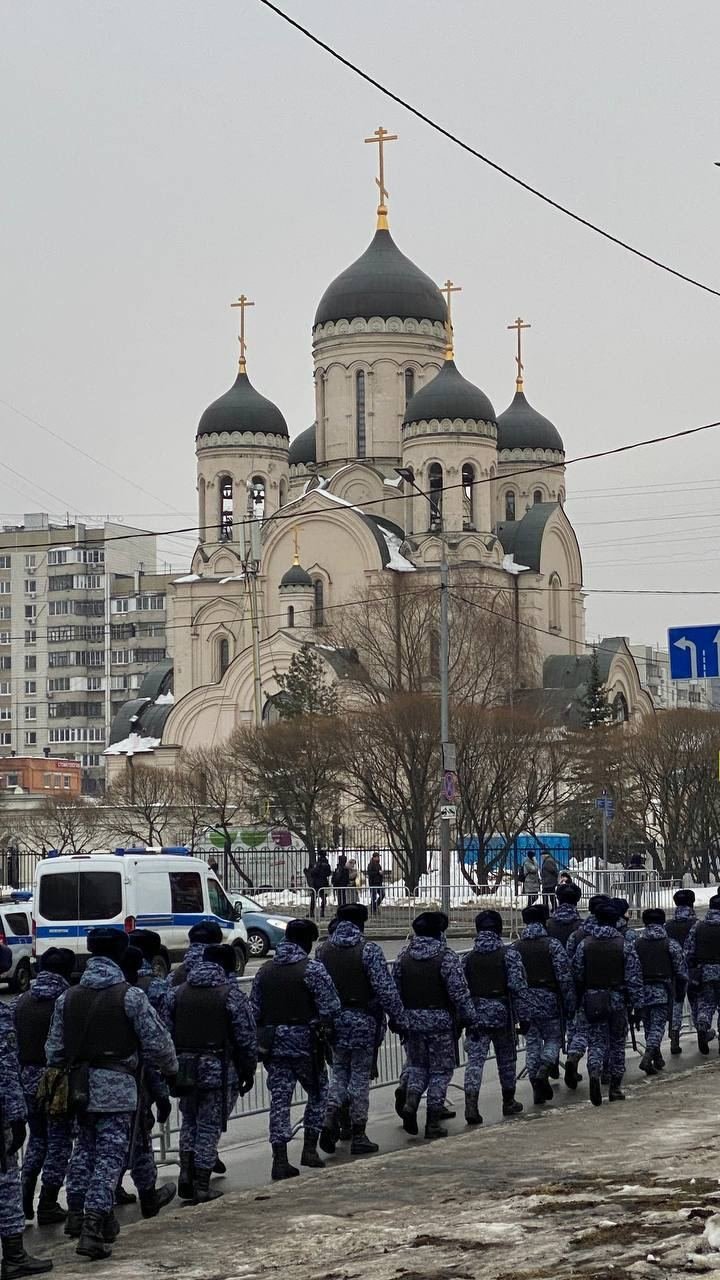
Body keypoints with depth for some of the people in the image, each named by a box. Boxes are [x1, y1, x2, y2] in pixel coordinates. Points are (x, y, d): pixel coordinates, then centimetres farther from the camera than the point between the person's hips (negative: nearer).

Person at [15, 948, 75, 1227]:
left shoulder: (21, 1002, 4)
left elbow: (11, 1042, 7)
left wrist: (22, 1076, 14)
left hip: (28, 1078, 5)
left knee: (38, 1136, 21)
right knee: (58, 1141, 5)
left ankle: (25, 1198, 12)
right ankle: (48, 1206, 5)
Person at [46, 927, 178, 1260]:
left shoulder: (68, 998, 5)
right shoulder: (130, 996, -10)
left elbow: (55, 1048, 9)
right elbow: (157, 1042, -7)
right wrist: (171, 1068, 11)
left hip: (79, 1087, 5)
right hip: (116, 1088, -5)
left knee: (84, 1147, 22)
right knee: (109, 1155, -2)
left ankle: (77, 1213, 27)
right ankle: (94, 1227, -9)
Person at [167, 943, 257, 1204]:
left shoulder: (177, 993, 6)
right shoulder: (231, 995, -8)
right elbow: (246, 1039, -6)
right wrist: (248, 1071, 5)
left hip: (185, 1069, 4)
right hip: (220, 1071, -4)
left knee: (189, 1122, 21)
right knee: (210, 1126, 3)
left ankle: (186, 1176, 13)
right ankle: (201, 1187, 5)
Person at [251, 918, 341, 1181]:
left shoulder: (265, 970, 8)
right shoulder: (312, 969, -10)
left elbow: (254, 1009, 11)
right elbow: (331, 1008, -13)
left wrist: (260, 1040, 18)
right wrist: (324, 1027, 7)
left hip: (272, 1043, 4)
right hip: (305, 1042, -4)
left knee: (279, 1099, 5)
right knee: (317, 1092, 15)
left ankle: (280, 1160, 0)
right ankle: (309, 1148, 12)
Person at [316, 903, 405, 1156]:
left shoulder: (323, 951, 3)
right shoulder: (368, 950, -12)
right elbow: (386, 989, -14)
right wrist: (399, 1018, -6)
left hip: (333, 1021, 4)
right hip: (363, 1022, -4)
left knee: (339, 1073, 16)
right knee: (360, 1077, 3)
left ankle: (331, 1118, -6)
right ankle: (358, 1136, 8)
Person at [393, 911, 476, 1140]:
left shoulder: (403, 957, 4)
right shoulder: (447, 958, -11)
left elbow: (395, 990, 10)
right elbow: (460, 993, -13)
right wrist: (470, 1019, -4)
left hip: (411, 1021, 4)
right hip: (440, 1022, -4)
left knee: (417, 1066, 20)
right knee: (440, 1070, 5)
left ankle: (410, 1103, -6)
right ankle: (433, 1122, 4)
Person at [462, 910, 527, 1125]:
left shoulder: (468, 958, 5)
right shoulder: (509, 955, -4)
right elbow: (519, 987, -10)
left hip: (475, 1014, 1)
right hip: (502, 1014, -1)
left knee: (475, 1060, -3)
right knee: (506, 1059, 15)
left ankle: (471, 1103, -21)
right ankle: (509, 1103, 27)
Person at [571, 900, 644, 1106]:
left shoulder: (584, 944, -2)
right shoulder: (625, 945, -6)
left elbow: (576, 974, 3)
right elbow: (634, 977, -6)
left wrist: (578, 1003, 14)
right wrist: (636, 1003, 0)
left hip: (591, 1001, 0)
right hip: (618, 1000, 0)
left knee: (596, 1042, 4)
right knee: (617, 1043, 12)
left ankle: (595, 1073, -24)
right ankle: (615, 1087, 16)